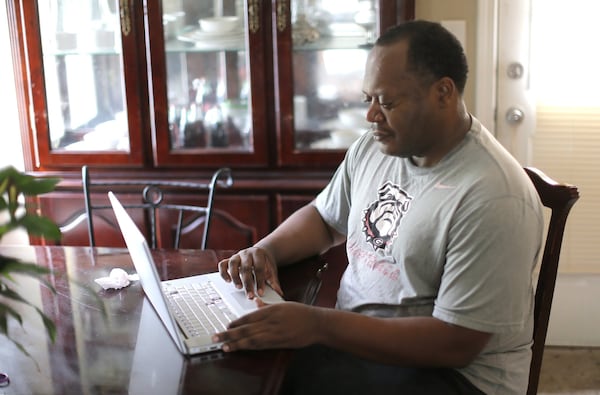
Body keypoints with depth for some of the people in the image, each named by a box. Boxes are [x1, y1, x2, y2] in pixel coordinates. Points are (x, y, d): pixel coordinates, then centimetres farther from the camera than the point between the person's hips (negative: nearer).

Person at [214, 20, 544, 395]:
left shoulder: (493, 198, -24)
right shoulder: (375, 146, 1)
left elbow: (455, 344, -24)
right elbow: (324, 218, 15)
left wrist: (321, 325, -28)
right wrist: (266, 249, -6)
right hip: (354, 336, 7)